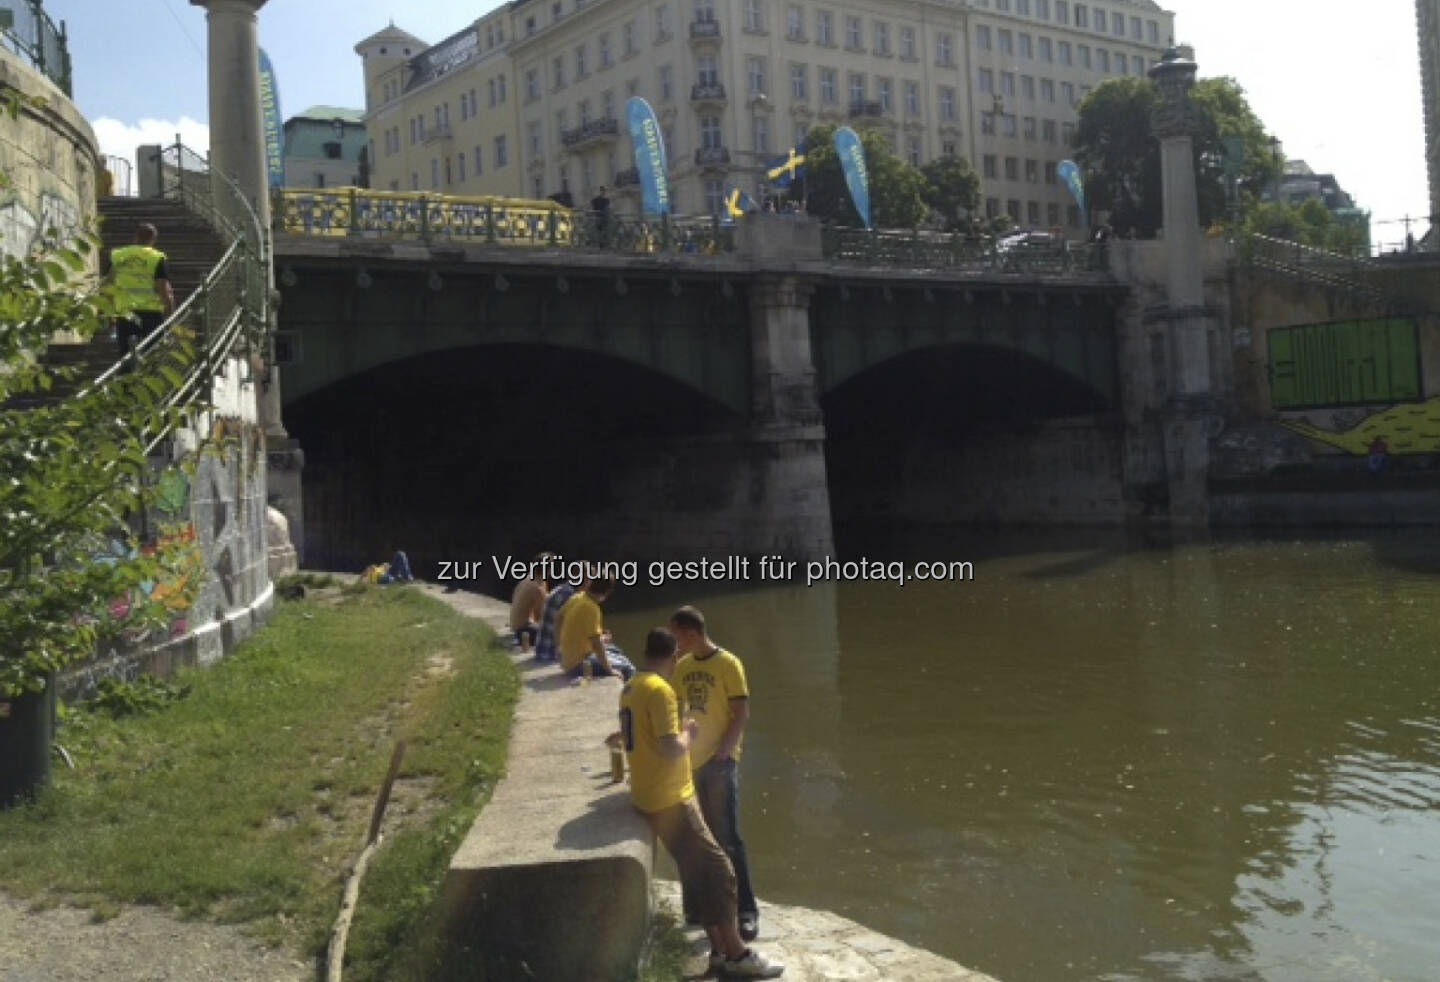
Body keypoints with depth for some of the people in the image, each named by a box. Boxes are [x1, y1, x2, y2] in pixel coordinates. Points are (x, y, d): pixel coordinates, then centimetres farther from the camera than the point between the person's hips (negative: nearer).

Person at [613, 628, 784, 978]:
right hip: (670, 800, -10)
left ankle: (720, 950, 15)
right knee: (717, 871, -5)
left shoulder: (631, 688, 11)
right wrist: (689, 732, -6)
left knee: (698, 873, 13)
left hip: (653, 796, 10)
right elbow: (672, 749, -25)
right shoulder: (660, 690, -19)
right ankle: (737, 955, 0)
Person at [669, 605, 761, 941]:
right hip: (691, 761, 6)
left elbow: (741, 714, -11)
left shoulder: (727, 664, -10)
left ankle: (747, 910, -2)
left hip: (720, 762, -6)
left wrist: (724, 750, -20)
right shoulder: (683, 667, 9)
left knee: (728, 837, -7)